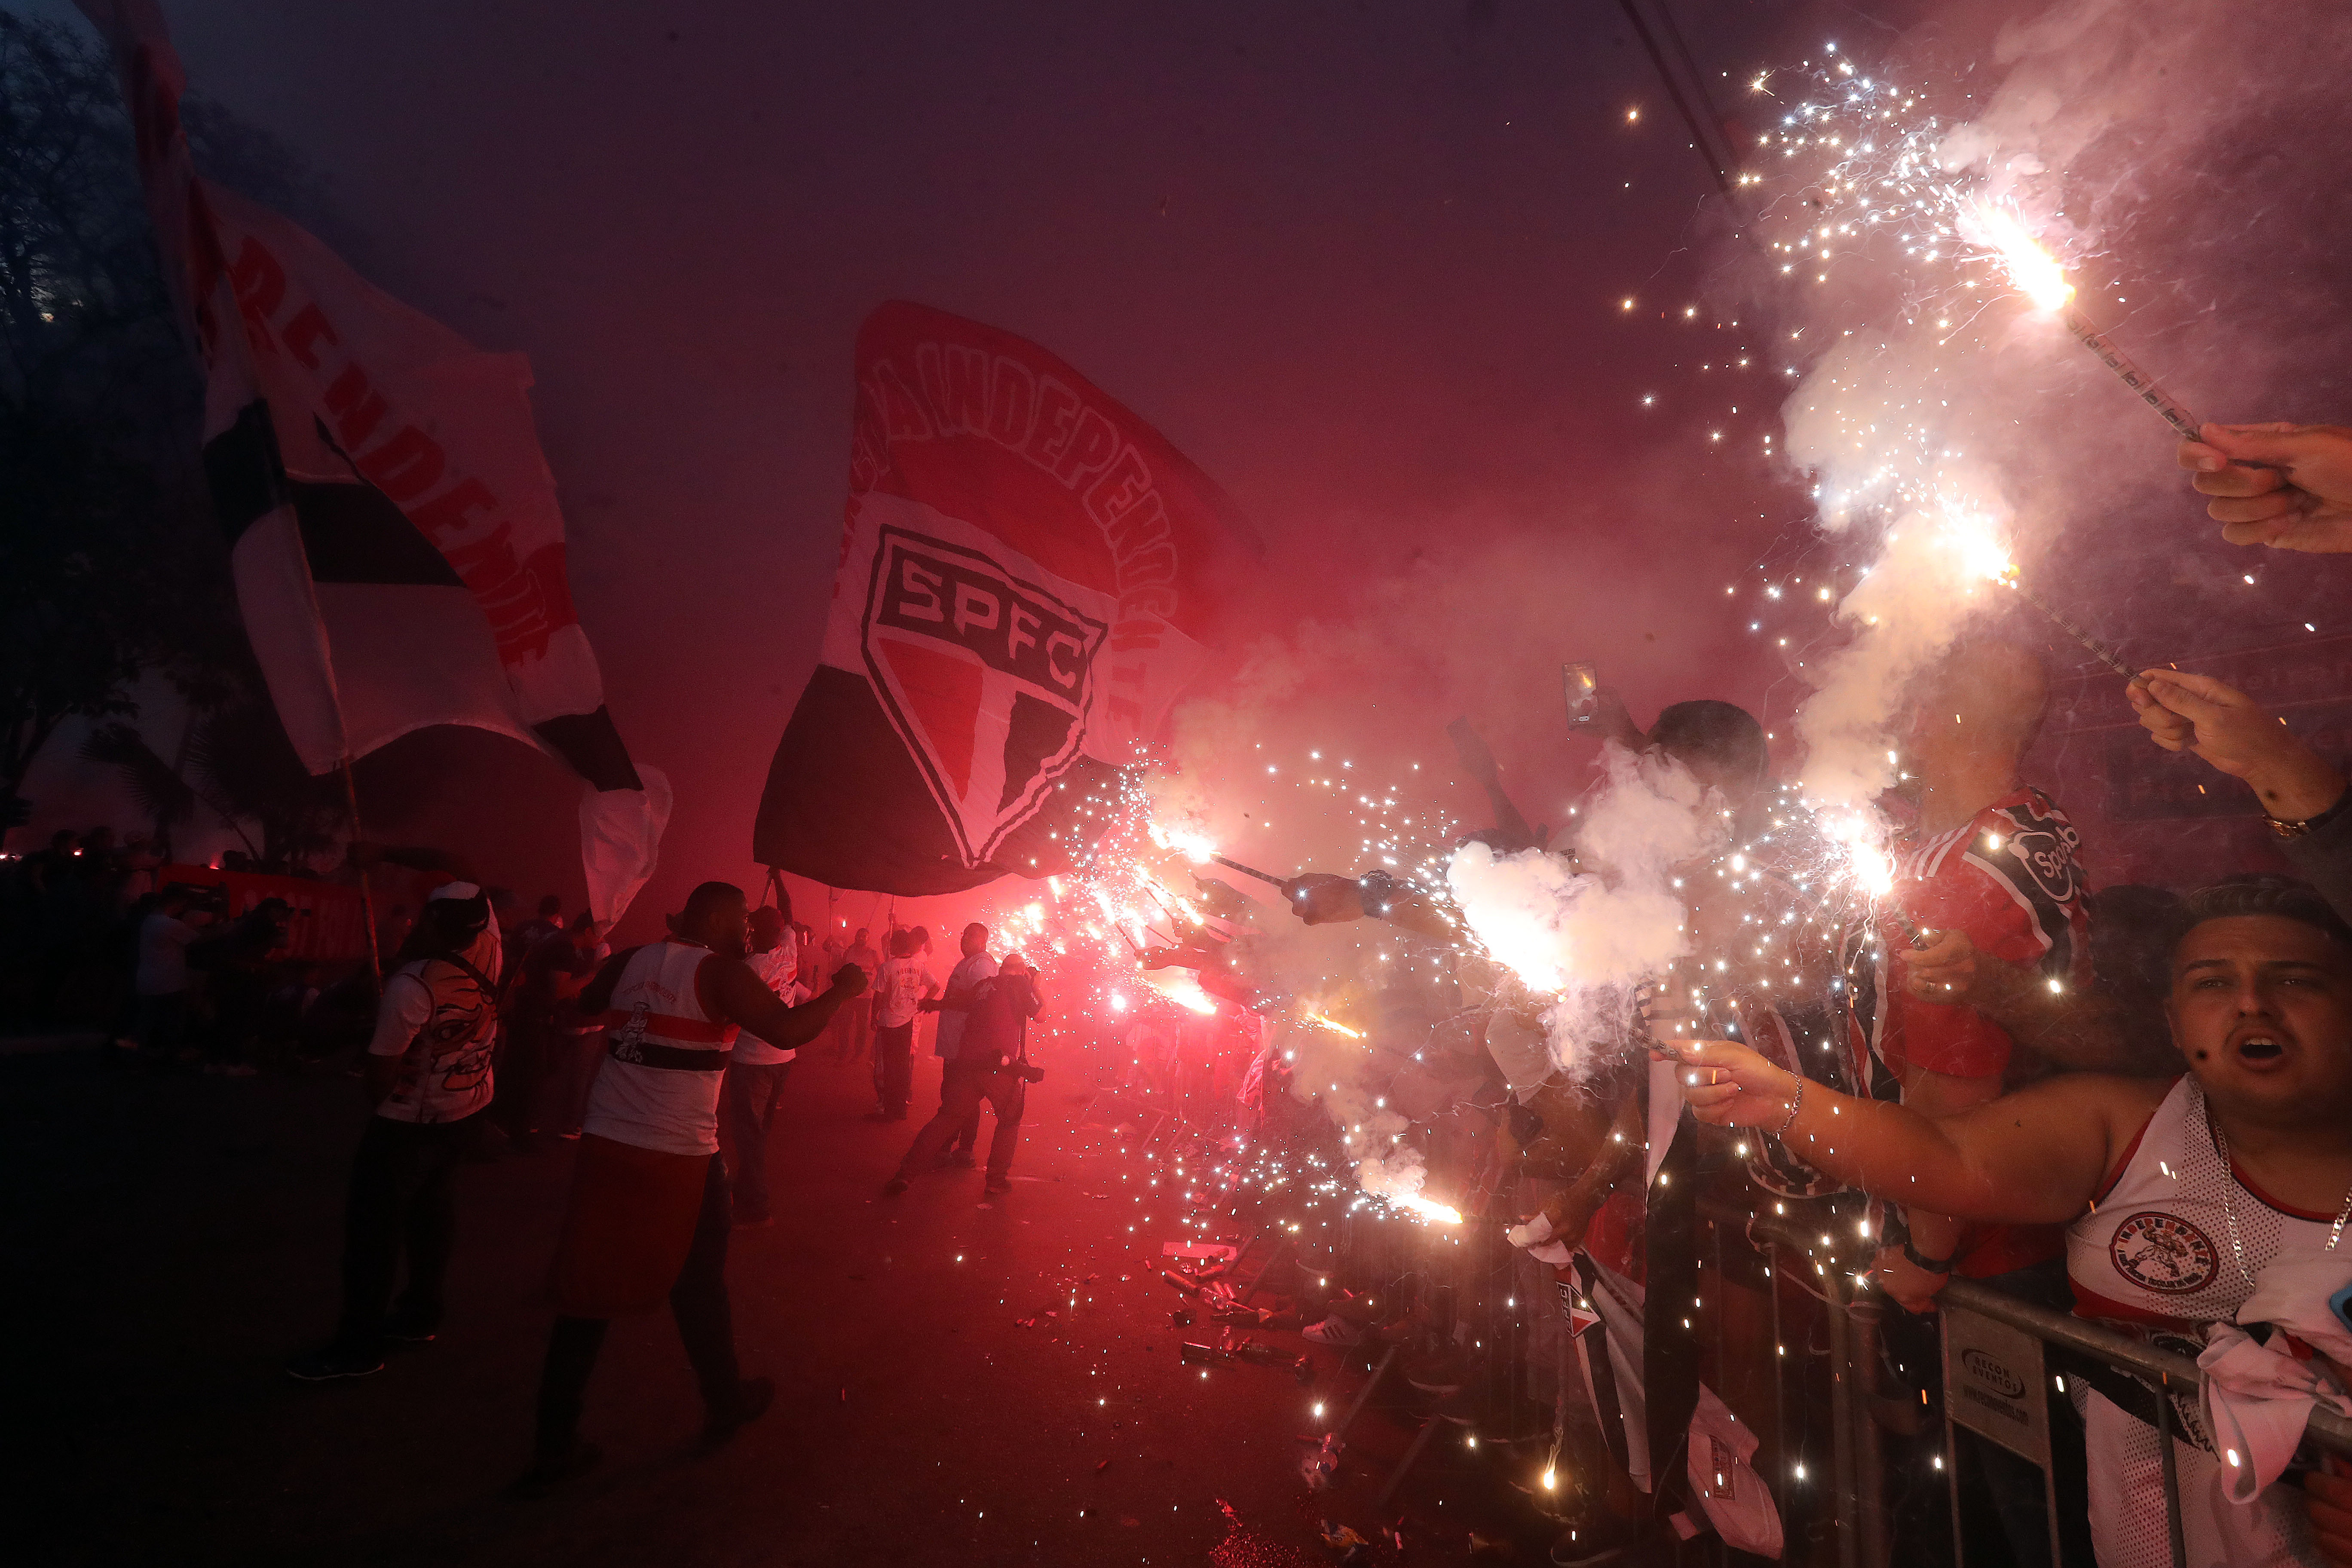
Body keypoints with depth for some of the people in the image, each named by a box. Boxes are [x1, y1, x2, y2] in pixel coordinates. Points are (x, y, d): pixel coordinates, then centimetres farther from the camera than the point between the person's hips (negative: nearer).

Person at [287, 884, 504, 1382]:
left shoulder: (411, 986, -26)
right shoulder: (488, 952, -11)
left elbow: (380, 1079, -19)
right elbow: (473, 893, 7)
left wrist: (374, 1089, 4)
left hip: (410, 1120, -7)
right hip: (468, 1108, 7)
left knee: (373, 1224, 3)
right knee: (434, 1209, 18)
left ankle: (358, 1346, 12)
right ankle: (421, 1314, 29)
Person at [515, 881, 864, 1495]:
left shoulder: (631, 962, 6)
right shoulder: (720, 972, -12)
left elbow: (582, 1004, 26)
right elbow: (789, 1031, -23)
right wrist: (841, 990, -7)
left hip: (605, 1145, 5)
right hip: (680, 1160, -5)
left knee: (588, 1293, 13)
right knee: (699, 1287, 15)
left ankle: (553, 1448, 18)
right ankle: (727, 1404, 35)